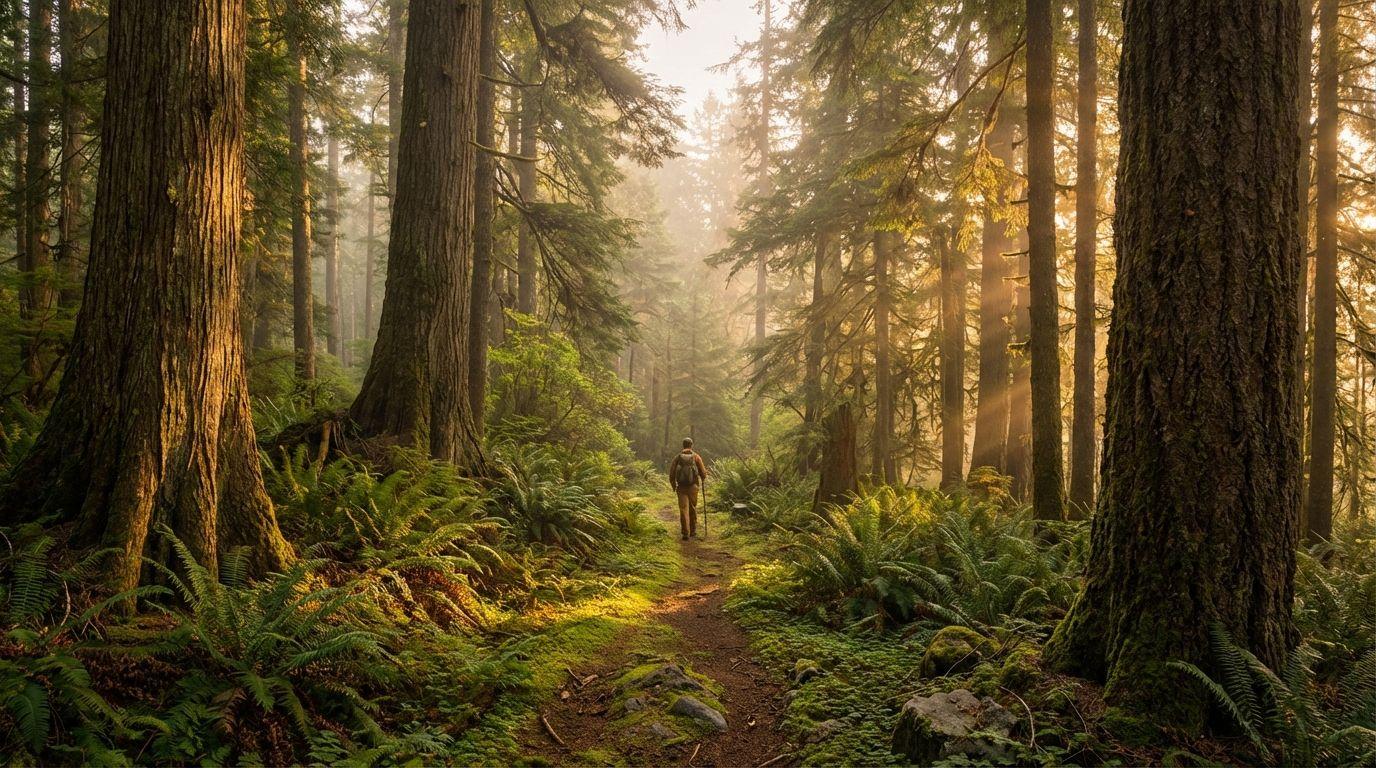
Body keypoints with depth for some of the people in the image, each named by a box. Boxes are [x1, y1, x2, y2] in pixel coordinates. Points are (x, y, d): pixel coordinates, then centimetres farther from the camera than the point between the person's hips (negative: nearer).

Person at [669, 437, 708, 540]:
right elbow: (703, 473, -2)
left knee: (683, 510, 0)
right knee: (693, 509, 17)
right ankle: (693, 531, 26)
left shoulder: (677, 457, -1)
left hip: (681, 487, 0)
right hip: (693, 487, 0)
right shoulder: (696, 457, -2)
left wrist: (674, 485, 15)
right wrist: (702, 479, 22)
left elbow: (671, 473, -1)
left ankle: (685, 533, -6)